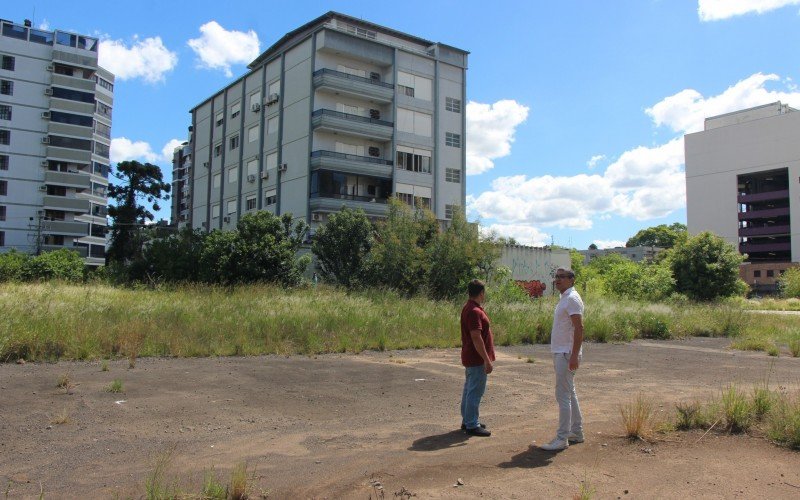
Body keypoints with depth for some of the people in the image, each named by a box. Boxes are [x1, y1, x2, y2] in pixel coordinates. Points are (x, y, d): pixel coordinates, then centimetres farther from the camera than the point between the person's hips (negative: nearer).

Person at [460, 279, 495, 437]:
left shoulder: (469, 308, 11)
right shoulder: (475, 311, -22)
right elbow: (476, 337, -26)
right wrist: (487, 360, -23)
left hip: (470, 357, 11)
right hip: (477, 359, -11)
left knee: (469, 390, 17)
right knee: (475, 392, -3)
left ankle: (467, 420, 27)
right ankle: (472, 425, 3)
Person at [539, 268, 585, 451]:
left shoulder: (572, 299, -15)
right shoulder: (564, 298, 16)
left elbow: (579, 328, -22)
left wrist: (574, 355, -25)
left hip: (566, 354, -11)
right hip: (561, 353, 11)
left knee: (563, 395, -7)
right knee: (569, 394, 17)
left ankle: (562, 439, -3)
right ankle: (576, 432, 27)